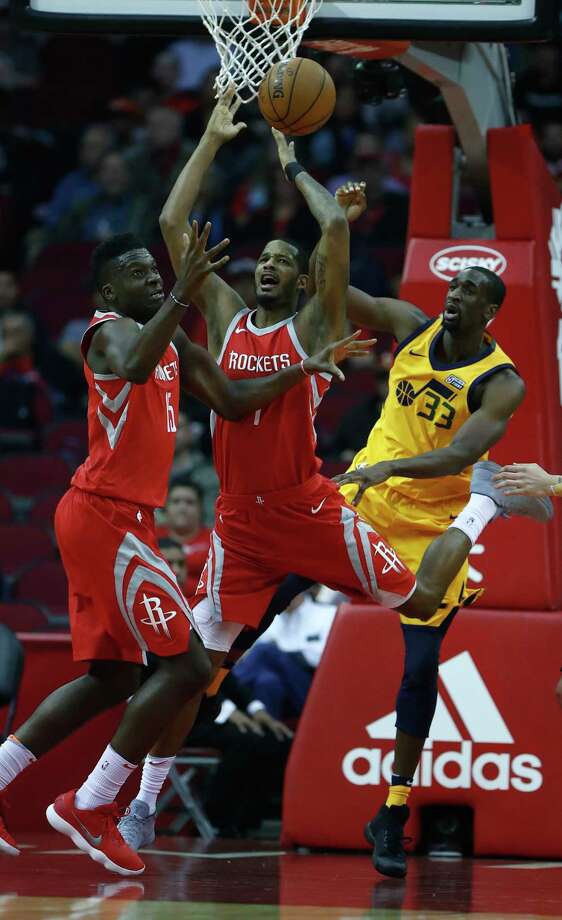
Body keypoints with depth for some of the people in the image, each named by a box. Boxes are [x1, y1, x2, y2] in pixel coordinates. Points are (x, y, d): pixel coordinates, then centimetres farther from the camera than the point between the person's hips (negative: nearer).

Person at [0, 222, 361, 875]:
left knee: (111, 678, 15)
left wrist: (306, 369, 14)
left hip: (120, 521, 10)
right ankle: (88, 808, -7)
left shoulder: (173, 343, 18)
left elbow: (233, 401, 22)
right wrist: (180, 296, -38)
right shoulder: (112, 330, -11)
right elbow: (132, 368, -36)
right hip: (104, 518, -10)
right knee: (186, 665, -11)